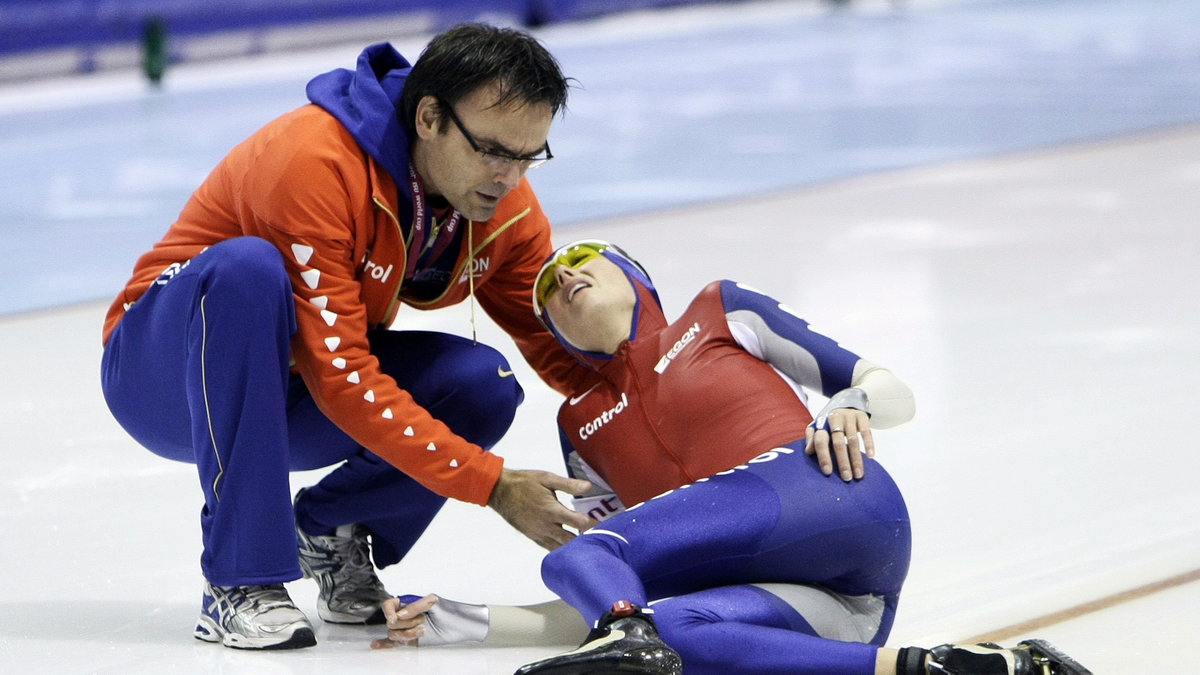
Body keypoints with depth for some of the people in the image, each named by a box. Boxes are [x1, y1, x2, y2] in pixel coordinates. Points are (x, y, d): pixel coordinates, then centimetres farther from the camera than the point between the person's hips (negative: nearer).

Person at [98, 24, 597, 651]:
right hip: (167, 377, -6)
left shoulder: (505, 204, -8)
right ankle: (240, 583, -31)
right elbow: (340, 379, -33)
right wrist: (491, 484, -34)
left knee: (484, 385, -20)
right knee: (247, 268, -38)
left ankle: (332, 530, 7)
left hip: (292, 405, 6)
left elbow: (565, 346, 0)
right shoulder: (315, 163, -31)